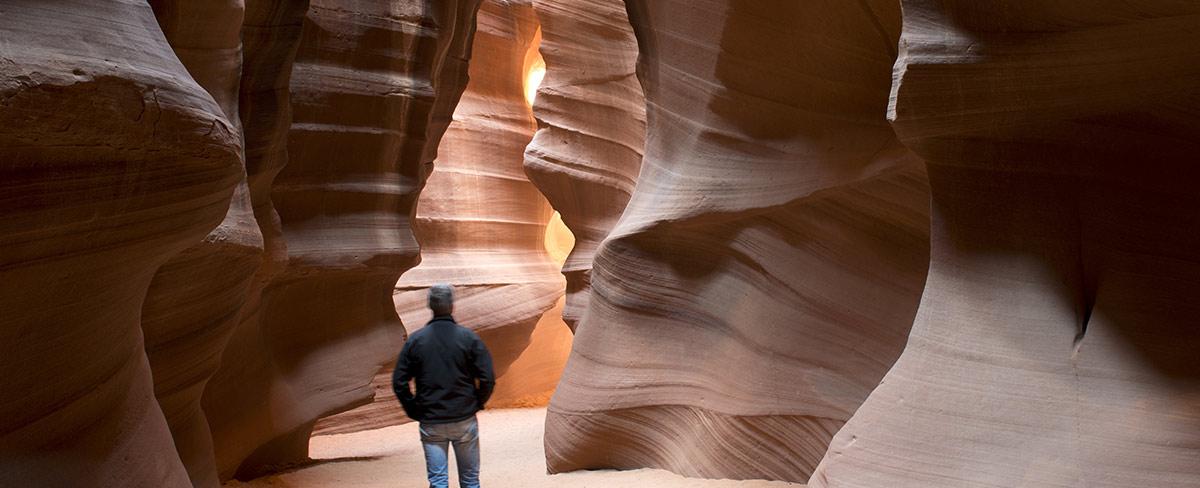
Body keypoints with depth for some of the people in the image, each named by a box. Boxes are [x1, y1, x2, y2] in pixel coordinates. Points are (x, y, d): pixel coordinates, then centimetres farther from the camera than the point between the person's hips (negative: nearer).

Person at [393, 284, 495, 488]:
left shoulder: (415, 340, -2)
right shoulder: (469, 337, -7)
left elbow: (399, 382, -2)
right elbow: (487, 378, -10)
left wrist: (414, 411, 7)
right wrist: (477, 403, 6)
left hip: (430, 423, 1)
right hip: (464, 419, -1)